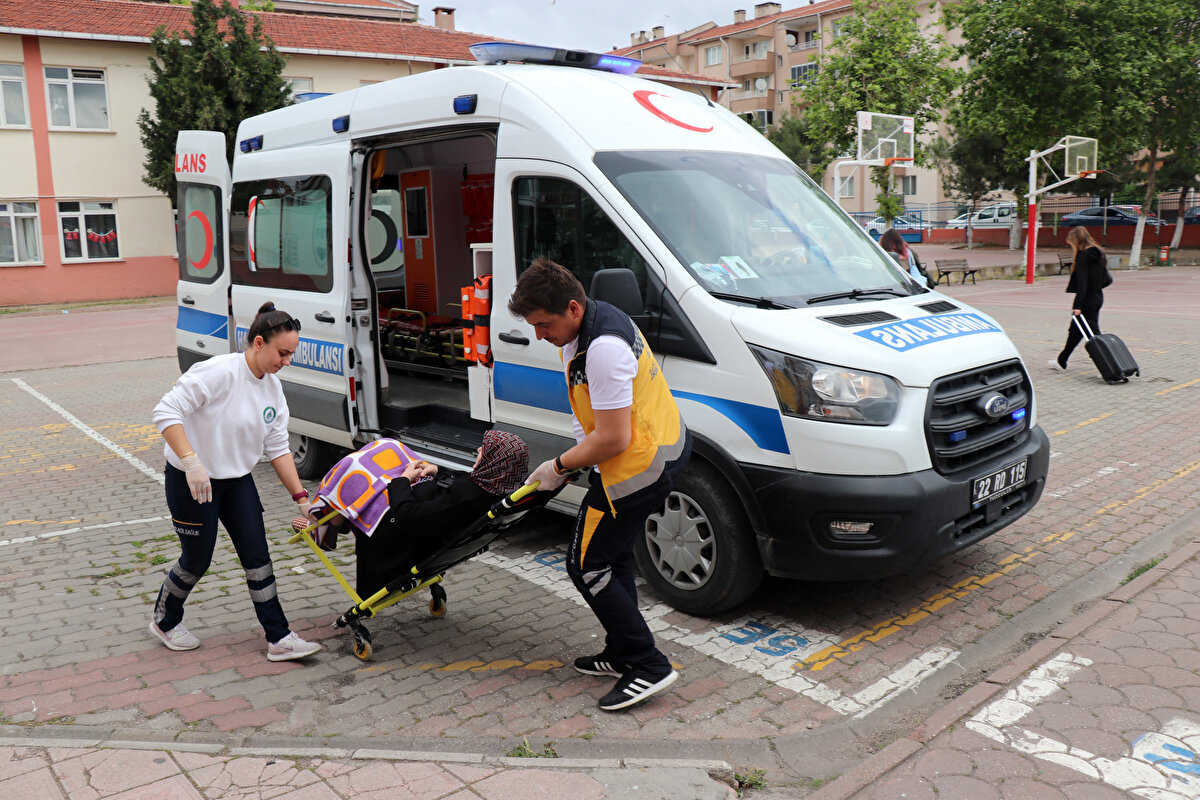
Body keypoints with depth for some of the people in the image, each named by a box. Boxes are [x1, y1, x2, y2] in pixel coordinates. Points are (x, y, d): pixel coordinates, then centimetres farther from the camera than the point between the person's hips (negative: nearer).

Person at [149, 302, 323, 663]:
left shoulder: (273, 387, 0)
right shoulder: (219, 372, -24)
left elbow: (278, 448, 3)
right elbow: (166, 411, -29)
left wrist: (301, 497, -1)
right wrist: (192, 462, -38)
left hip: (237, 480, 7)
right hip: (191, 480, -7)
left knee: (258, 557, 2)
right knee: (196, 560, 7)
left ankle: (278, 639, 8)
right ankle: (164, 622, 36)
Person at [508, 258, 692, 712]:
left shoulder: (603, 349, -27)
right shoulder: (596, 319, 7)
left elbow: (613, 440, -26)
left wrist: (559, 466, -11)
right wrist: (573, 457, 11)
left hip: (640, 466, -11)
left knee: (587, 565, -1)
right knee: (613, 557, 21)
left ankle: (648, 667, 6)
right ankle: (623, 655, 34)